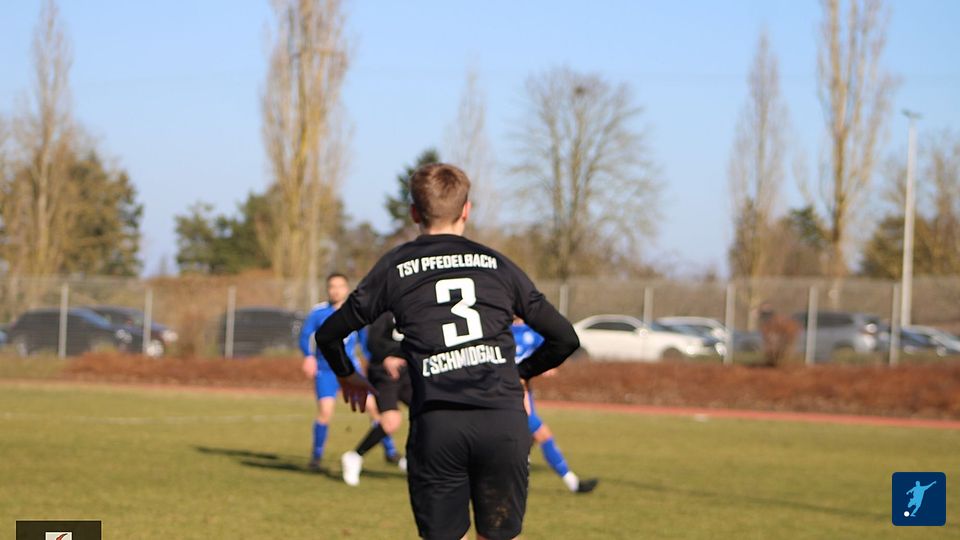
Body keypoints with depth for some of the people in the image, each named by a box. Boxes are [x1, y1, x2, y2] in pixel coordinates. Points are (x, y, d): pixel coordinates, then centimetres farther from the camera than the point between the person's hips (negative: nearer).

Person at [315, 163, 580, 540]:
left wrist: (348, 377, 38)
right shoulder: (497, 265, 16)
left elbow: (329, 335, 18)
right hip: (504, 420, 1)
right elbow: (564, 337, 19)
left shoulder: (395, 268, 13)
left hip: (435, 423, -1)